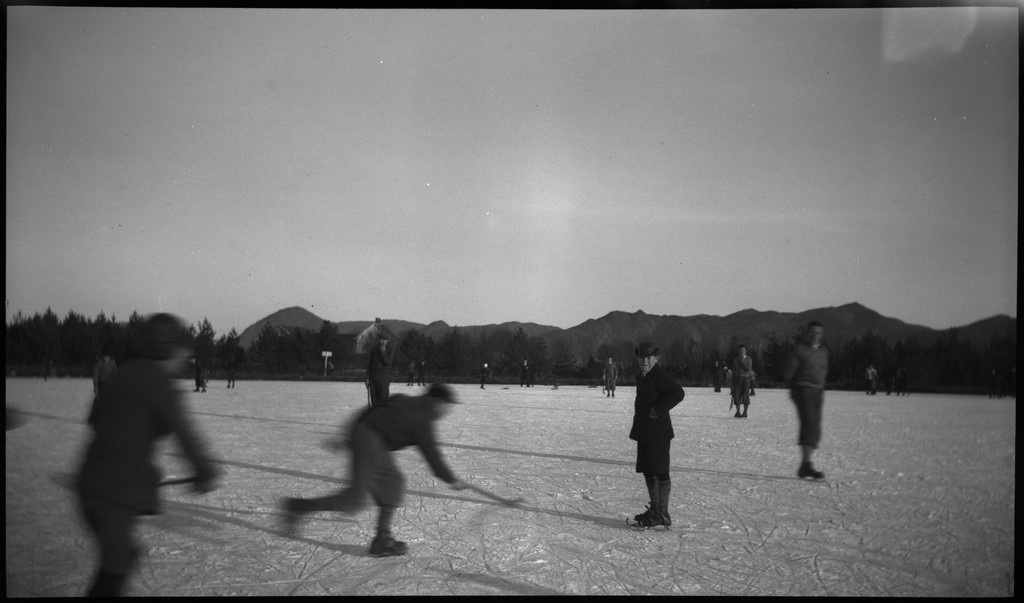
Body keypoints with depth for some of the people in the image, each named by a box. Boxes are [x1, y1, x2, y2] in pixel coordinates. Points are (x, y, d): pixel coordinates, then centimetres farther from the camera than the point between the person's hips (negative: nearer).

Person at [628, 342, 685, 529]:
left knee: (660, 472, -4)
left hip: (658, 432, -10)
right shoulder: (642, 378, 15)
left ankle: (663, 514, 2)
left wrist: (659, 409, -22)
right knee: (648, 472, 14)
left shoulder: (660, 376, -13)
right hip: (644, 432, 10)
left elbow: (678, 393, -24)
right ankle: (654, 509, 25)